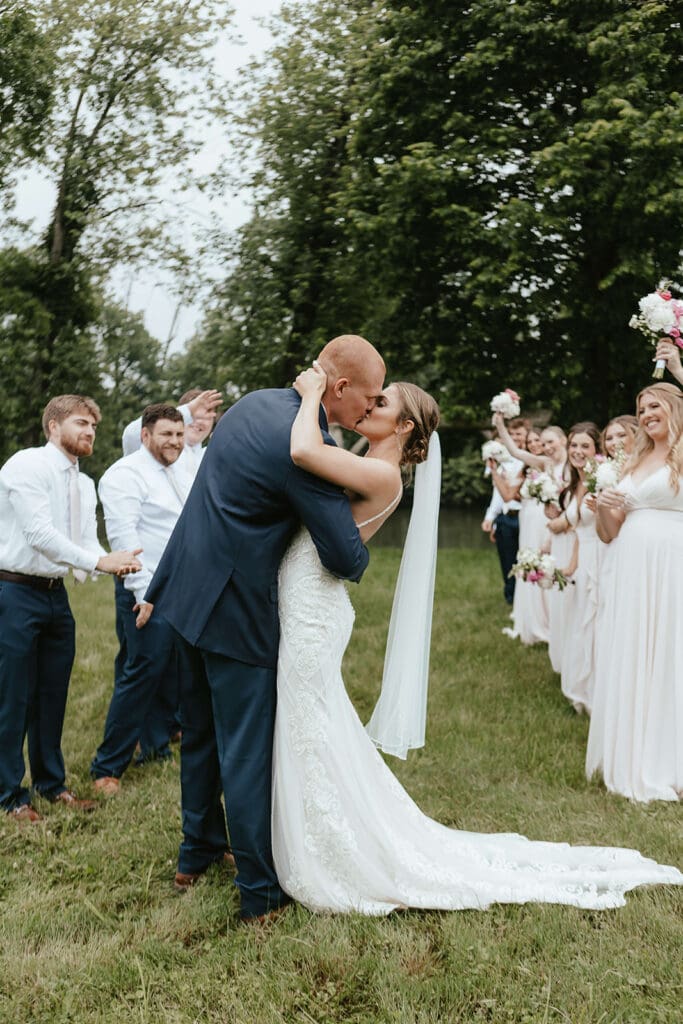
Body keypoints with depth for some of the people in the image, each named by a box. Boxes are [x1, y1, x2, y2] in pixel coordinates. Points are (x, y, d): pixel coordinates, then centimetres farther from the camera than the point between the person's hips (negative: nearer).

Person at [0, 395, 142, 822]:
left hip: (56, 593, 8)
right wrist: (99, 561, -28)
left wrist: (116, 562, -19)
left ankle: (51, 782, 30)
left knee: (53, 694, 15)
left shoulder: (85, 485, 10)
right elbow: (40, 533, -24)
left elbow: (88, 543, 3)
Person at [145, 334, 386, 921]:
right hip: (236, 608, -9)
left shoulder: (257, 402, 6)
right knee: (247, 750, 2)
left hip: (189, 589, 9)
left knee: (201, 733, 22)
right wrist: (358, 556, 3)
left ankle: (197, 852, 39)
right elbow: (346, 557, -20)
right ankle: (261, 891, 16)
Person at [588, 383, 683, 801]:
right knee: (629, 663, 9)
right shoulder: (635, 464, 19)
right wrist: (605, 507, -1)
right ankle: (631, 759, 21)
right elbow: (610, 533, 20)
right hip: (630, 570, 6)